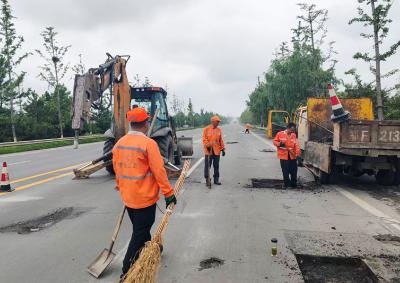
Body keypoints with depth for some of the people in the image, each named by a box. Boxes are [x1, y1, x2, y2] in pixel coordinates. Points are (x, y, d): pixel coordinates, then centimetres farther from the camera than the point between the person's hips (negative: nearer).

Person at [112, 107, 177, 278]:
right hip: (144, 197, -7)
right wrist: (168, 193, -11)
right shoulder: (148, 143, -19)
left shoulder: (119, 143, 1)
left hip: (127, 197, 7)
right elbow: (159, 171, -19)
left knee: (140, 229, 24)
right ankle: (127, 272, 9)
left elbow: (116, 168, 10)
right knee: (140, 233, 4)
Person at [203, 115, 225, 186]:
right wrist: (208, 146, -17)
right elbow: (204, 139, -6)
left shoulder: (219, 130, 8)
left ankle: (216, 179, 19)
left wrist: (223, 149, 8)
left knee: (216, 166, 9)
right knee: (207, 166, 2)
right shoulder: (206, 129, -4)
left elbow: (221, 140, 11)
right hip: (208, 151, -4)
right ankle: (207, 180, 11)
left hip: (217, 151, 4)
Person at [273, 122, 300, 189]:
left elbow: (296, 145, 3)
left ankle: (294, 184, 23)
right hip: (284, 156, -3)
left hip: (292, 156, 3)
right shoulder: (280, 134, -3)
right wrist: (279, 144, -17)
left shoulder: (294, 135, 7)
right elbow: (275, 141, 4)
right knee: (285, 171, 2)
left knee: (293, 171, 8)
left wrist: (297, 153, -9)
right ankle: (286, 183, 17)